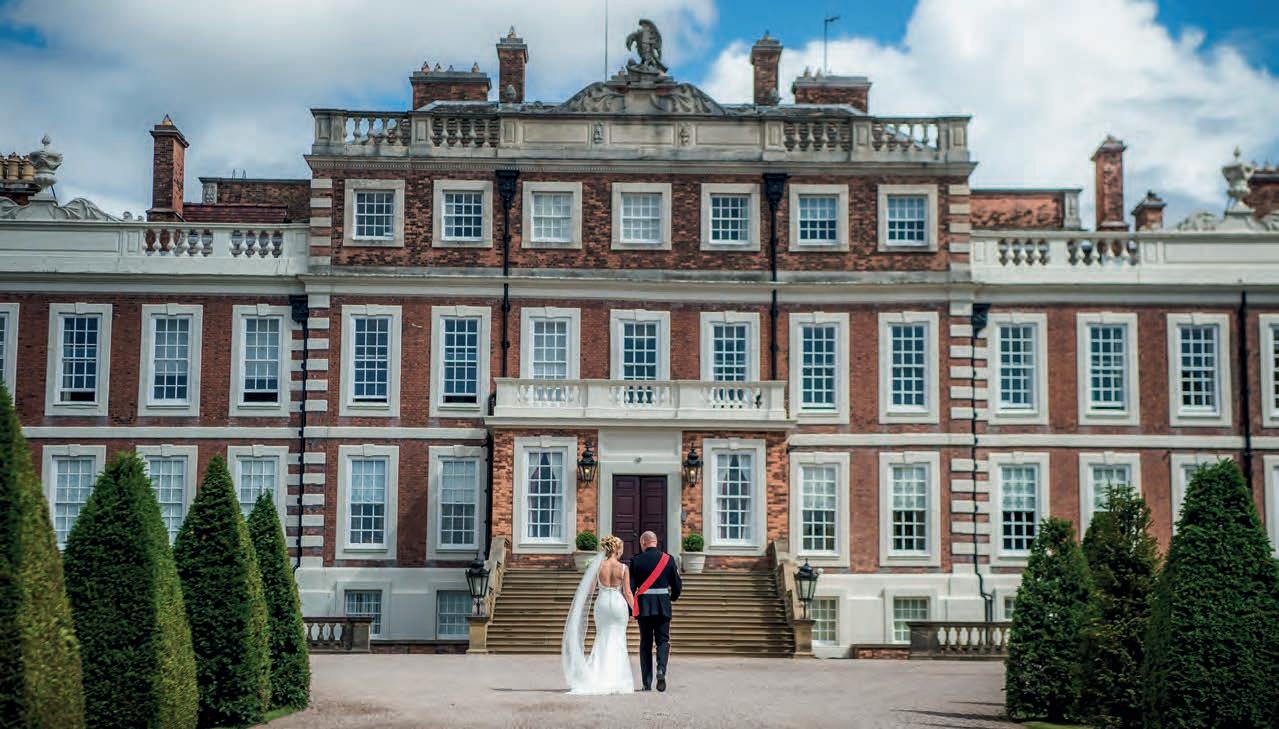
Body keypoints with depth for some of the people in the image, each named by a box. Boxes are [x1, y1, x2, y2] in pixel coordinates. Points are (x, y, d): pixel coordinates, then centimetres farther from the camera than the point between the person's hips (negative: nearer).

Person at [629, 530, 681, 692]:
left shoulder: (636, 560, -2)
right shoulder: (667, 559, 1)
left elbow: (630, 586, -4)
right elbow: (677, 585, 4)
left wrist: (628, 610, 1)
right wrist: (673, 597, 25)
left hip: (643, 606, 0)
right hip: (663, 606, 0)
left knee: (645, 643, 8)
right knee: (663, 640, 9)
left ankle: (647, 683, 7)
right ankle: (661, 670, -17)